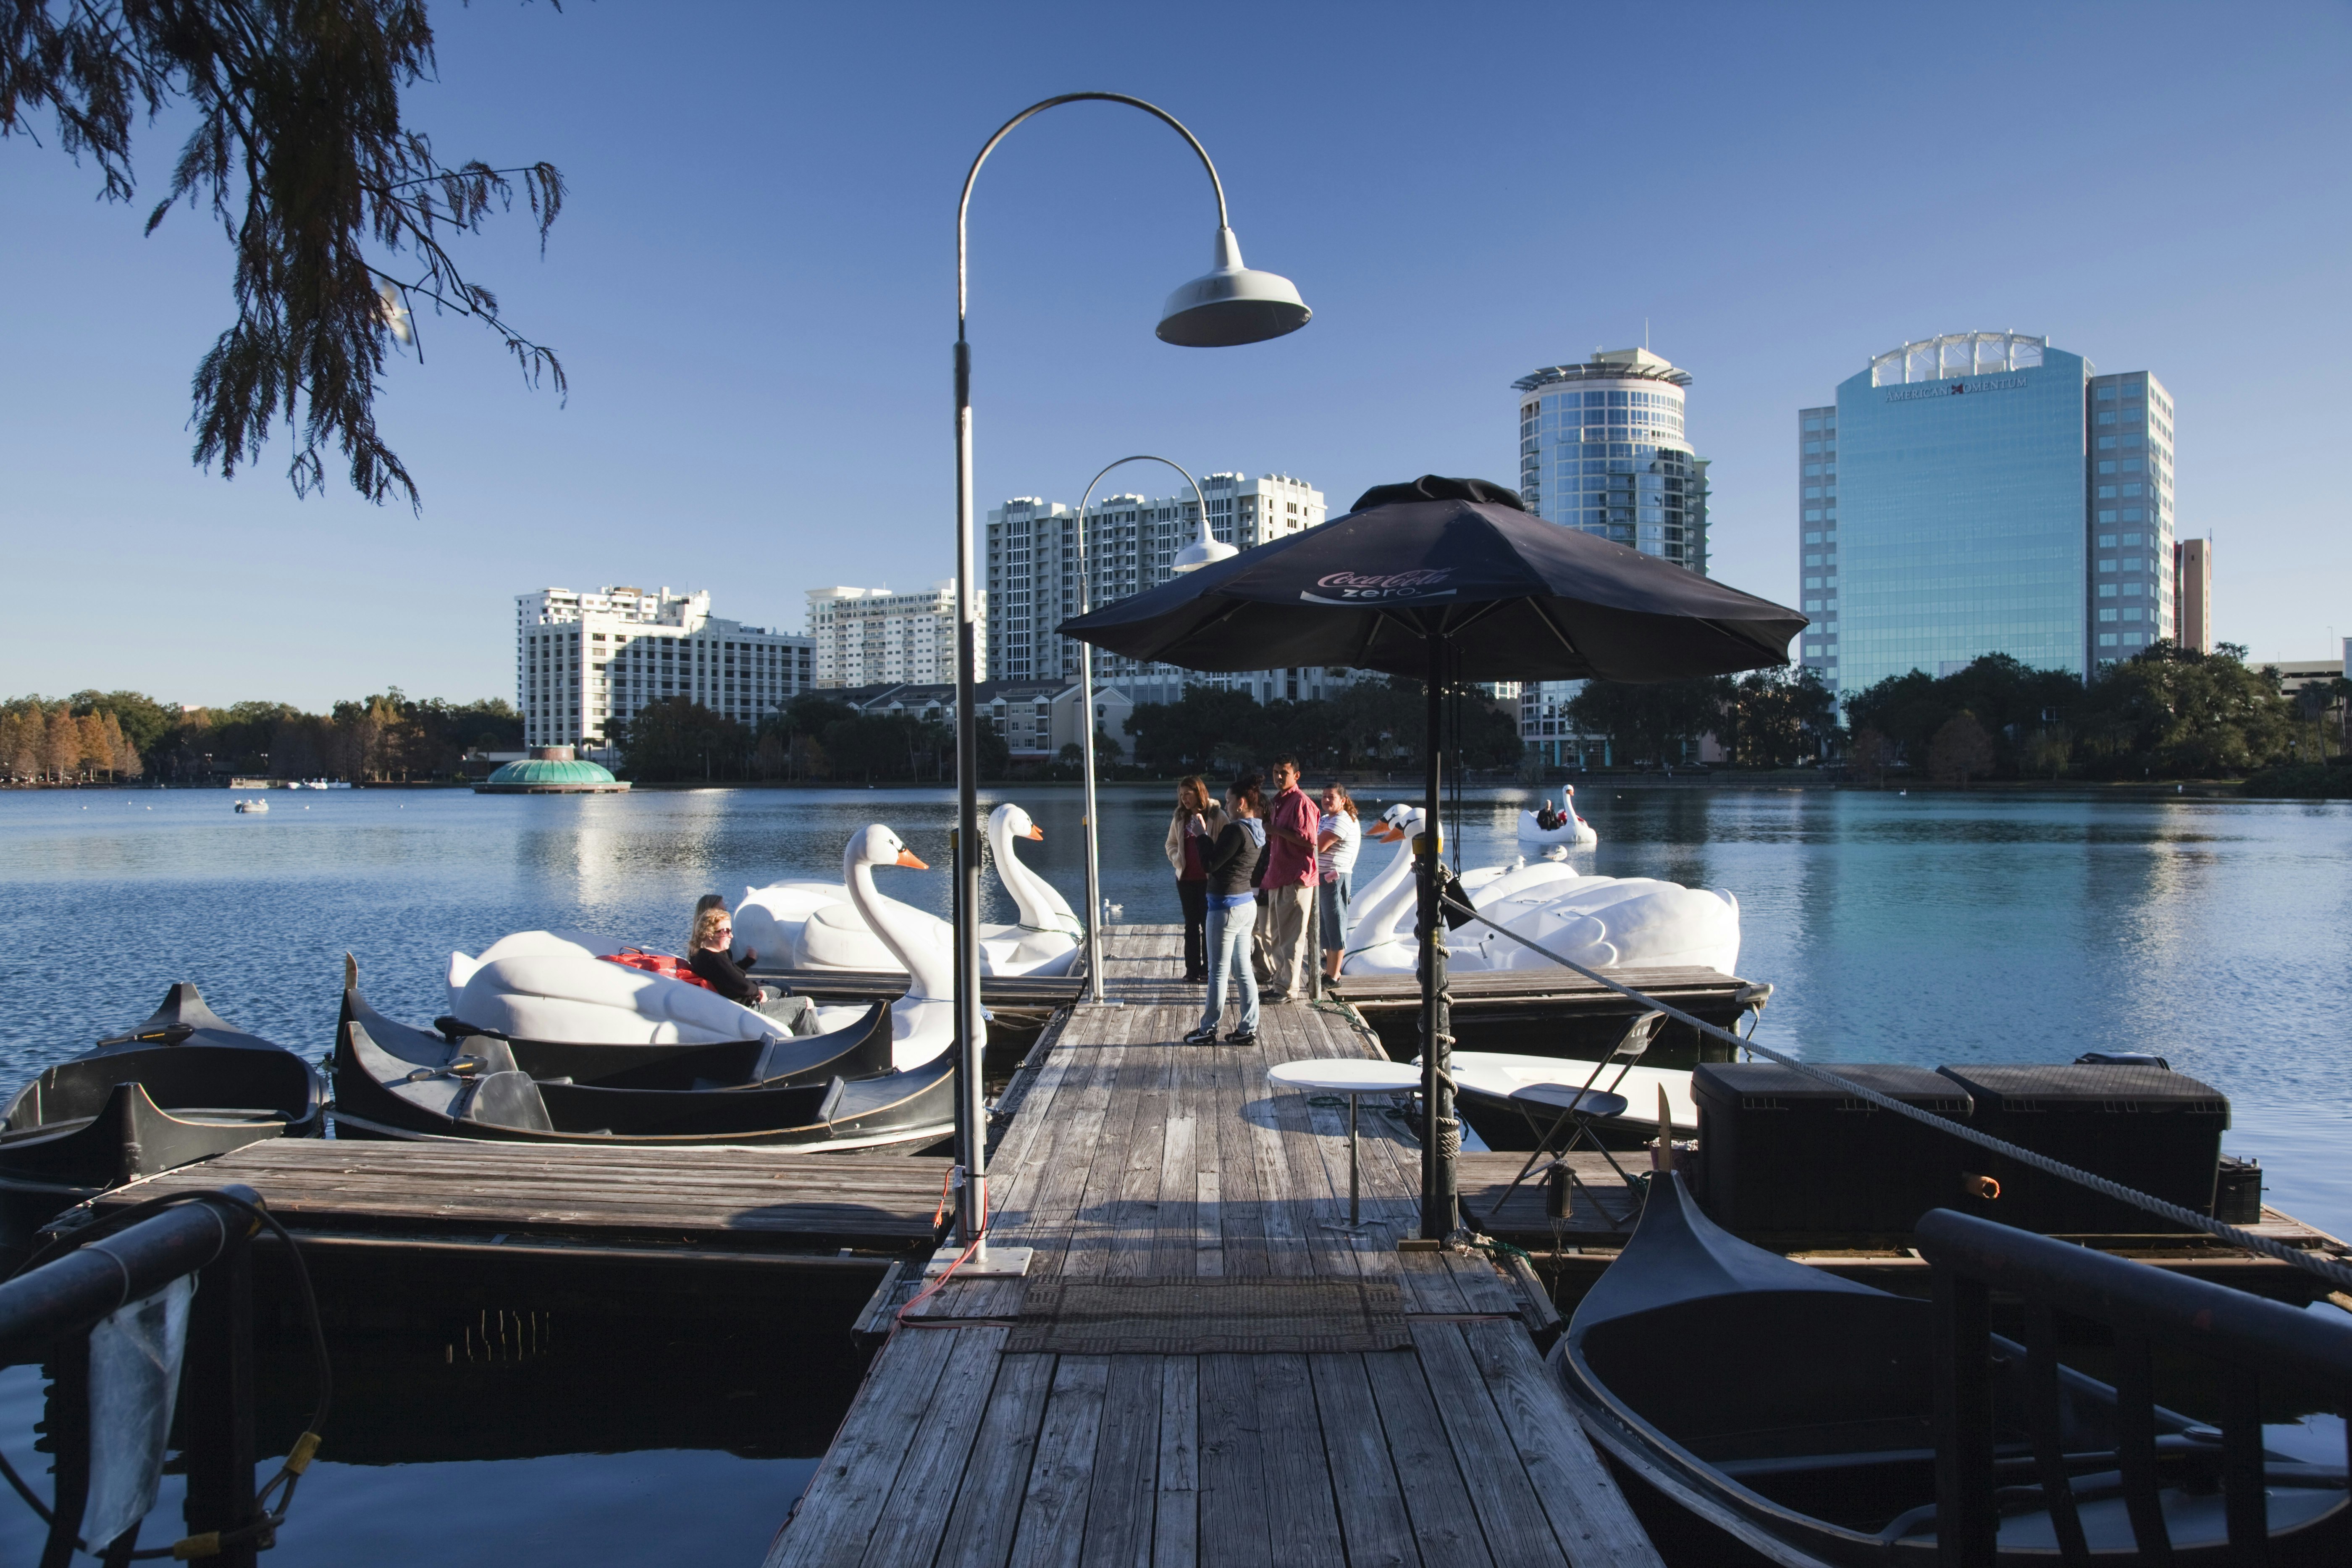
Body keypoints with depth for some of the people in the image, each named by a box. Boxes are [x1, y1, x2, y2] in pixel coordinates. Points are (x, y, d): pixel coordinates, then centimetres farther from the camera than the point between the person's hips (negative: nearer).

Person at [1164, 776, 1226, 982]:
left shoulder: (1217, 816, -8)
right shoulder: (1180, 817, 8)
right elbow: (1171, 844, 16)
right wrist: (1178, 859, -1)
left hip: (1210, 878, -5)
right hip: (1186, 877, 5)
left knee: (1209, 923, 2)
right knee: (1191, 924, 11)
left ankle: (1209, 969, 12)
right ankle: (1193, 969, 18)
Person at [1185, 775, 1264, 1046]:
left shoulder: (1236, 831, -19)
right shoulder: (1258, 833, 9)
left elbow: (1210, 864, -18)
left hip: (1227, 907, -9)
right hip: (1248, 904, 9)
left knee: (1218, 971, 1)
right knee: (1243, 971, 12)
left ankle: (1208, 1030, 11)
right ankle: (1248, 1029, 16)